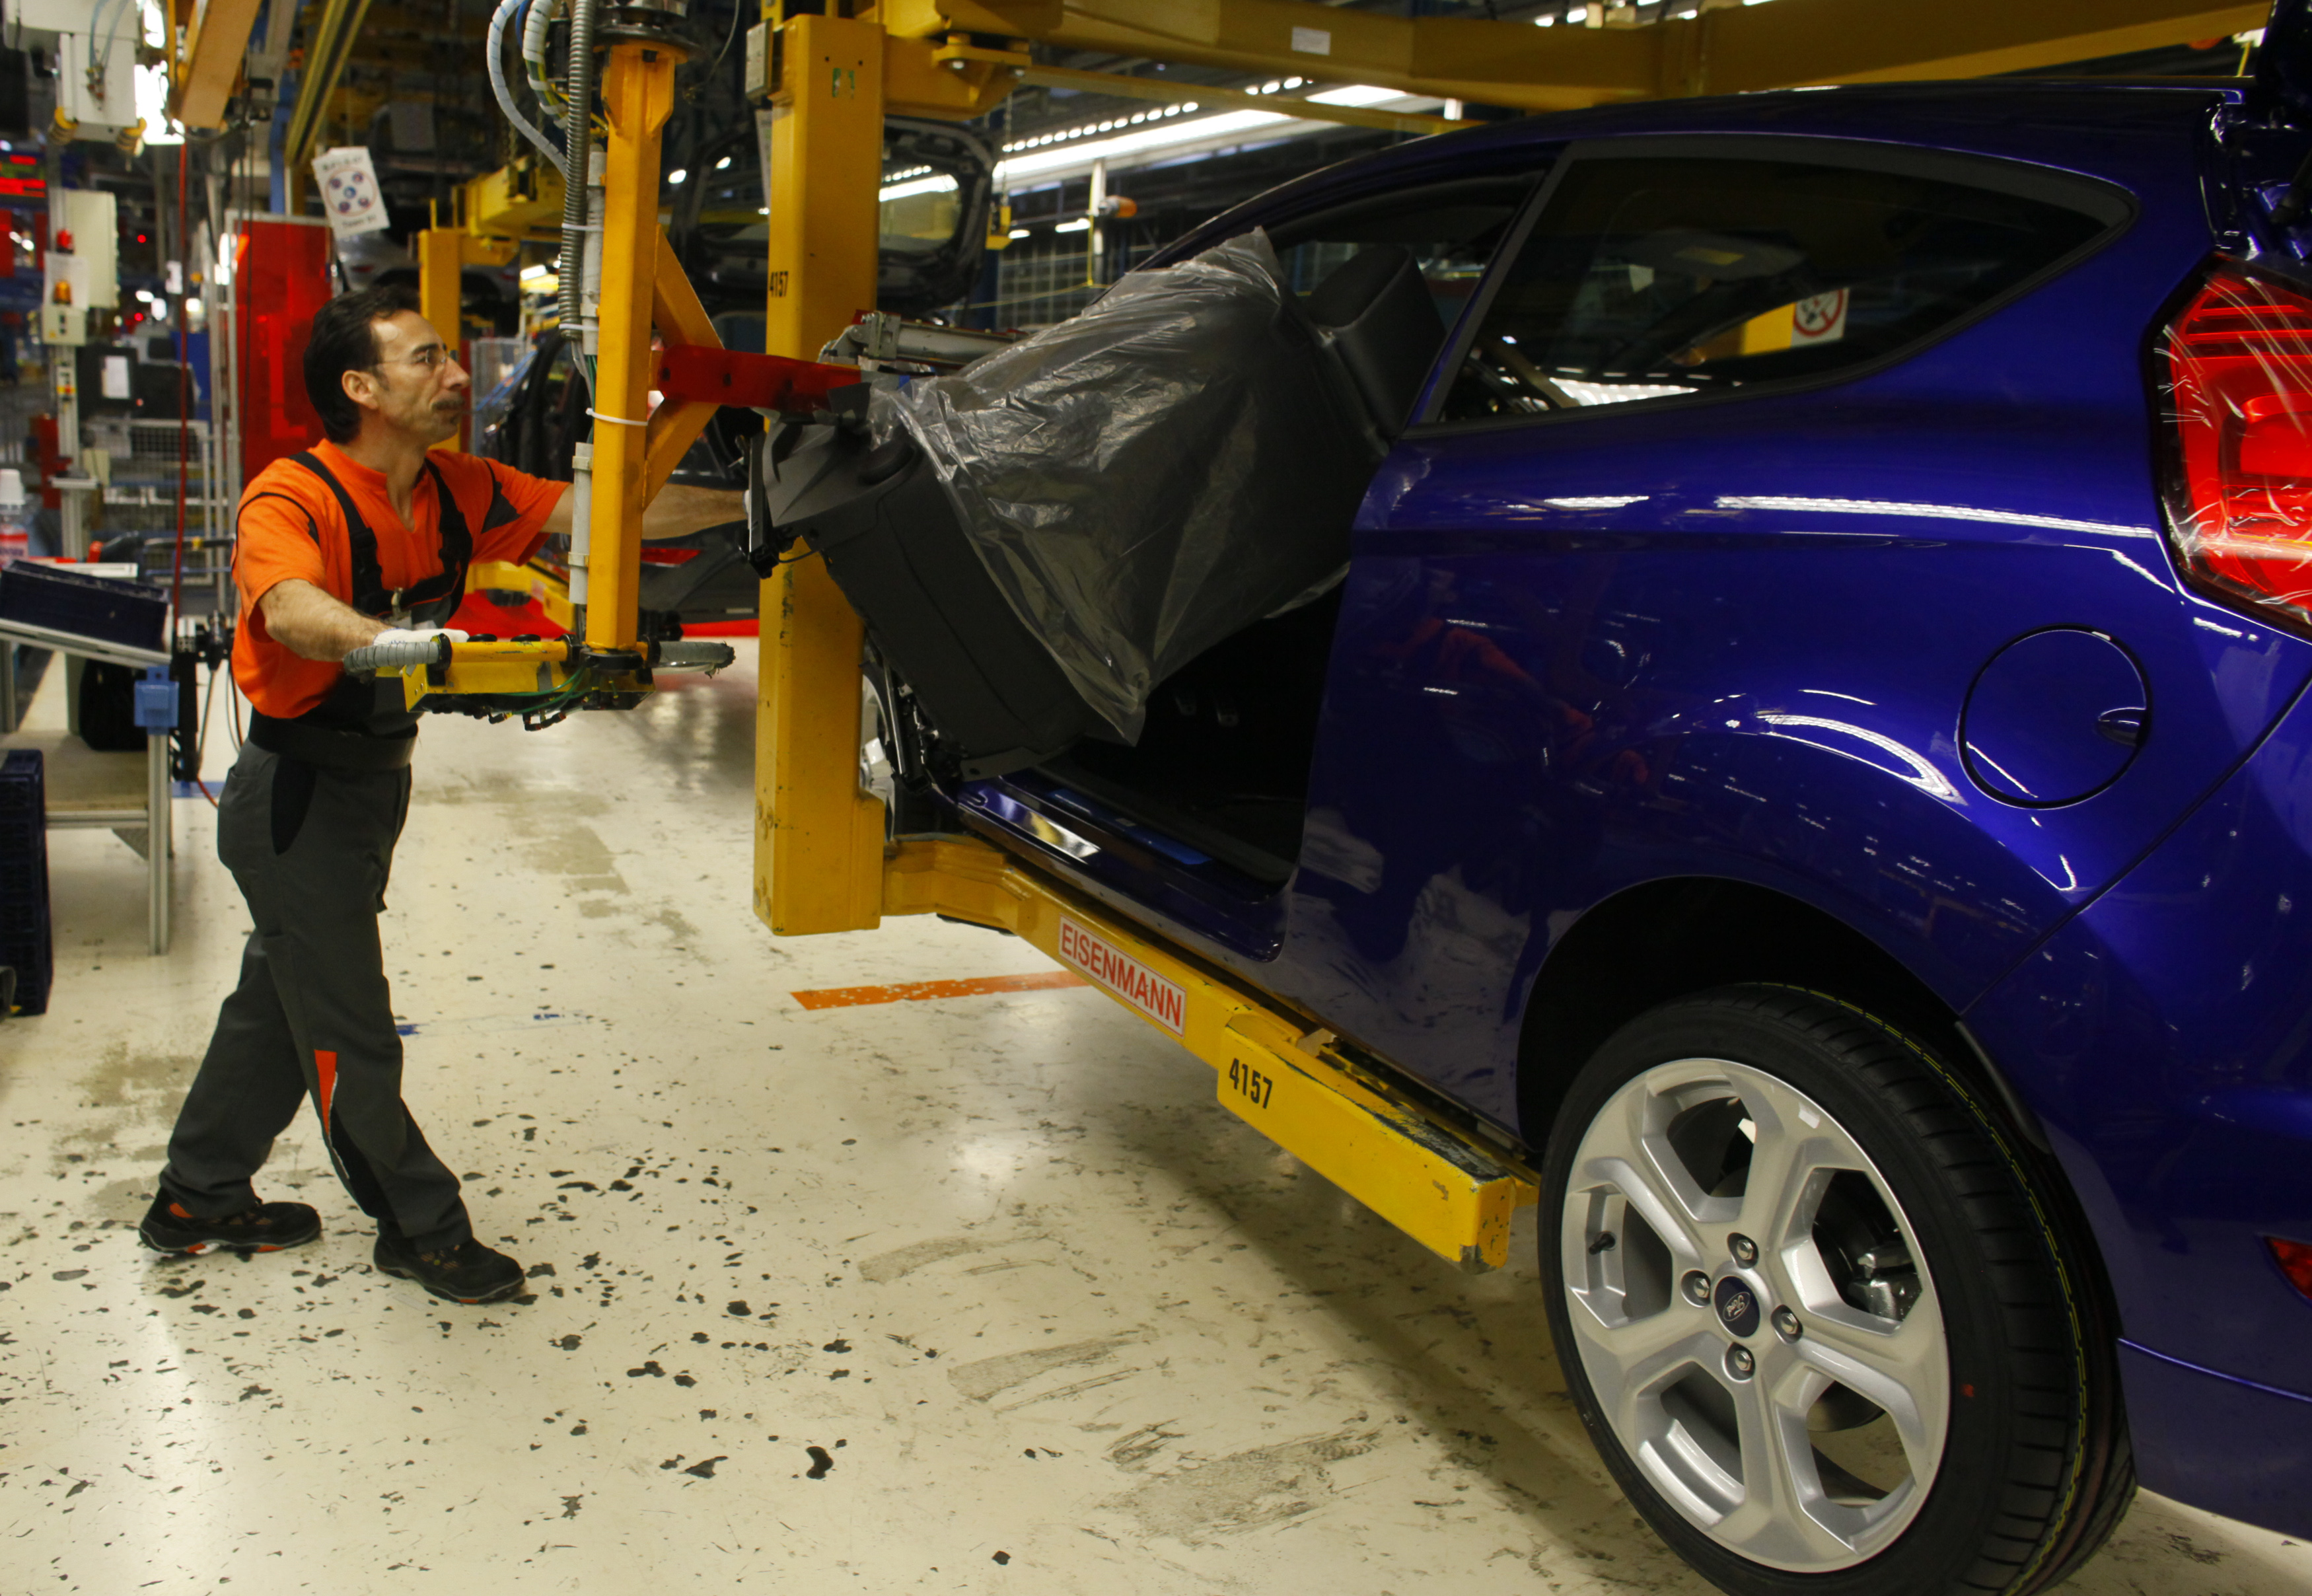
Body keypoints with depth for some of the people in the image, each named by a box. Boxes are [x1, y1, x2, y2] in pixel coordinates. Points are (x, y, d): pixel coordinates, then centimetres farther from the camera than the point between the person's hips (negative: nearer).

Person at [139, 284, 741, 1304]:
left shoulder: (454, 491, -1)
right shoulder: (291, 498, -22)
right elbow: (291, 609, -43)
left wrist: (752, 508, -7)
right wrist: (402, 643, -63)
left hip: (374, 784, 8)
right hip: (298, 796, -8)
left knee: (282, 1000, 21)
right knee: (350, 1035, 3)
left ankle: (198, 1199, 39)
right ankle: (422, 1229, 20)